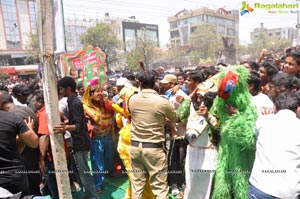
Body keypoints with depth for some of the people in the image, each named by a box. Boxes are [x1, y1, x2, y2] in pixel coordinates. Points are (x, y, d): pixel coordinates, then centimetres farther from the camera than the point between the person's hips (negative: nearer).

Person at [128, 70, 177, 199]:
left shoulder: (132, 99, -4)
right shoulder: (163, 102, -13)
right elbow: (175, 119, 5)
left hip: (135, 146, 4)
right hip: (154, 148, -3)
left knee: (137, 184, 17)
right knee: (160, 187, 7)